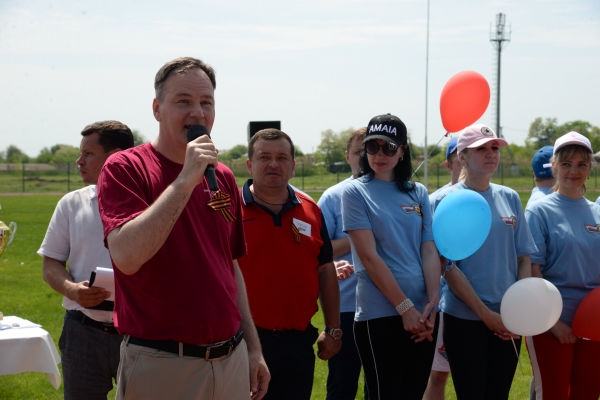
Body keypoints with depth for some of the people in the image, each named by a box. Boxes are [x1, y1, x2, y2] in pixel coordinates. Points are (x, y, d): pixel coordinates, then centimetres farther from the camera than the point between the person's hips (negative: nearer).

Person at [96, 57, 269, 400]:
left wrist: (253, 348, 17)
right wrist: (186, 179, -21)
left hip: (231, 358, 6)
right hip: (159, 366, -5)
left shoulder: (223, 177, 10)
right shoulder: (125, 168, -8)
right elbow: (126, 256, -23)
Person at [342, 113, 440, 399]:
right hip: (380, 315, -4)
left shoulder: (417, 193, 11)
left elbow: (430, 252, 5)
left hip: (422, 315, 4)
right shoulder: (355, 192, -2)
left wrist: (432, 304, -9)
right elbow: (369, 257, -10)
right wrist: (405, 306, -14)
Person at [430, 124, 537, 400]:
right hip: (464, 318, -4)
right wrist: (485, 313, -14)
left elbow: (524, 258, 9)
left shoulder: (510, 198, 8)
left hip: (508, 320, 4)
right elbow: (447, 266, -10)